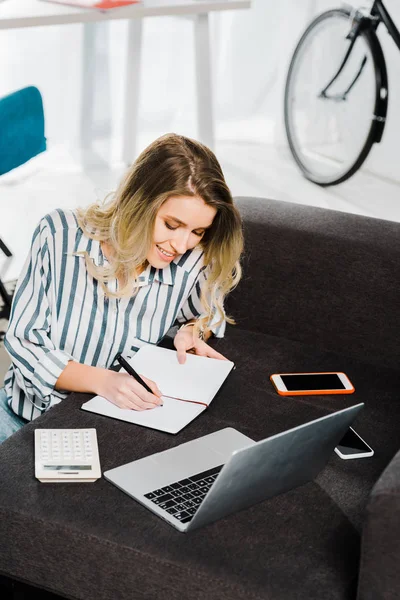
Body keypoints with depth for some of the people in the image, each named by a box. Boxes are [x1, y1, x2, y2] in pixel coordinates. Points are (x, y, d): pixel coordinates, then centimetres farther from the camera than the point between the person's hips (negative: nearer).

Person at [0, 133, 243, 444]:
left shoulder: (191, 262, -14)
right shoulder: (59, 235, -18)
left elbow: (209, 314, 10)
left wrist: (192, 331, -13)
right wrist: (101, 380, -29)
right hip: (30, 416, -2)